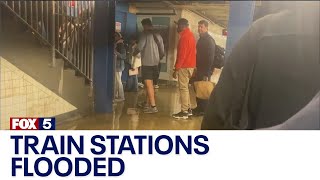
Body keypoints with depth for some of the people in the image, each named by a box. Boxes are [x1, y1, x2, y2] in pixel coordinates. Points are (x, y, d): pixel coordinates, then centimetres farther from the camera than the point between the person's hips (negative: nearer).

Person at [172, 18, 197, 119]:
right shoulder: (190, 35, 15)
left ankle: (184, 112, -1)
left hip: (184, 66, -10)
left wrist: (176, 68, -18)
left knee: (183, 88, -5)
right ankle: (188, 109, 21)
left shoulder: (184, 37, -15)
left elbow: (182, 54, -20)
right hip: (190, 65, 10)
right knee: (185, 88, 16)